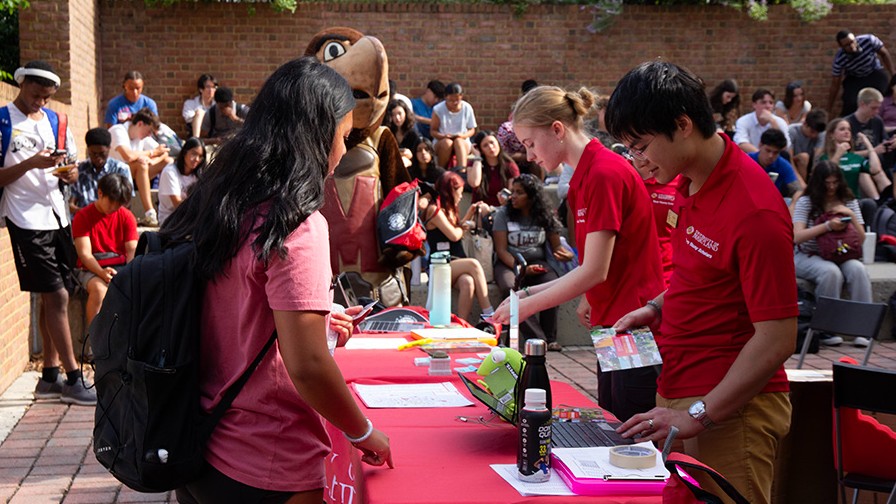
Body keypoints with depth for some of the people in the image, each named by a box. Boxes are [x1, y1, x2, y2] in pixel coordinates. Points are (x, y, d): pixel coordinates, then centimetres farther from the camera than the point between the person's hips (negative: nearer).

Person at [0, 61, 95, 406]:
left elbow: (72, 170, 16)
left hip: (56, 216, 7)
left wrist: (69, 173, -6)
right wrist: (31, 163, -22)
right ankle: (73, 379, -3)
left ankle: (50, 376, 17)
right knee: (56, 297, -9)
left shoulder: (55, 121, 13)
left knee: (52, 298, 9)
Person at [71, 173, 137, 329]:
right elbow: (85, 253, -10)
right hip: (92, 269, -3)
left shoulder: (127, 217, 8)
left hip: (121, 267, 3)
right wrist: (101, 272, -28)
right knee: (99, 289, -36)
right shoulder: (83, 216, -2)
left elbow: (132, 250, 0)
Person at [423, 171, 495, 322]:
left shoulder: (449, 211, 21)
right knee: (473, 264, -32)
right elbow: (454, 235, -12)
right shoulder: (434, 210, -6)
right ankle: (489, 315, -32)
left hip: (456, 266, 7)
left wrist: (469, 214, 29)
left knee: (468, 283, -30)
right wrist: (464, 226, 9)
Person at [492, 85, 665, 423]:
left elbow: (595, 270, -18)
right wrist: (530, 293, 6)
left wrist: (527, 306, -10)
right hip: (614, 325, 10)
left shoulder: (605, 173, -16)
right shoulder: (584, 177, 13)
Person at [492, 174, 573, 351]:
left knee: (552, 284, -33)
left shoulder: (544, 216, 7)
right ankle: (538, 339, -37)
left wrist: (567, 254, -17)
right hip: (509, 263, -1)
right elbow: (501, 250, -5)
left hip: (537, 262, 2)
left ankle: (550, 338, -25)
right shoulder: (503, 214, 1)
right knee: (510, 288, -37)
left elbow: (556, 246, 9)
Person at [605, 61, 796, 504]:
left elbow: (777, 339, -22)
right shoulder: (690, 181, 6)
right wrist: (657, 307, 7)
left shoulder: (755, 212, -22)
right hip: (679, 394, 9)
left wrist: (697, 415, -22)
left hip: (730, 412, -8)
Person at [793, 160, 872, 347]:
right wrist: (828, 226, -24)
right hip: (808, 257, -3)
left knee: (858, 269, -30)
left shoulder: (850, 202, 10)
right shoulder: (806, 202, -2)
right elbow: (797, 237, -15)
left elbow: (861, 239, 5)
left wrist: (851, 215, -9)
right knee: (831, 272, -35)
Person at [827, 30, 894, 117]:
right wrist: (829, 109, -10)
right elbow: (835, 85, -17)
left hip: (875, 74, 1)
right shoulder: (839, 60, -28)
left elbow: (884, 54, -9)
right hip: (853, 79, -1)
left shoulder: (869, 40, -29)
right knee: (850, 104, -24)